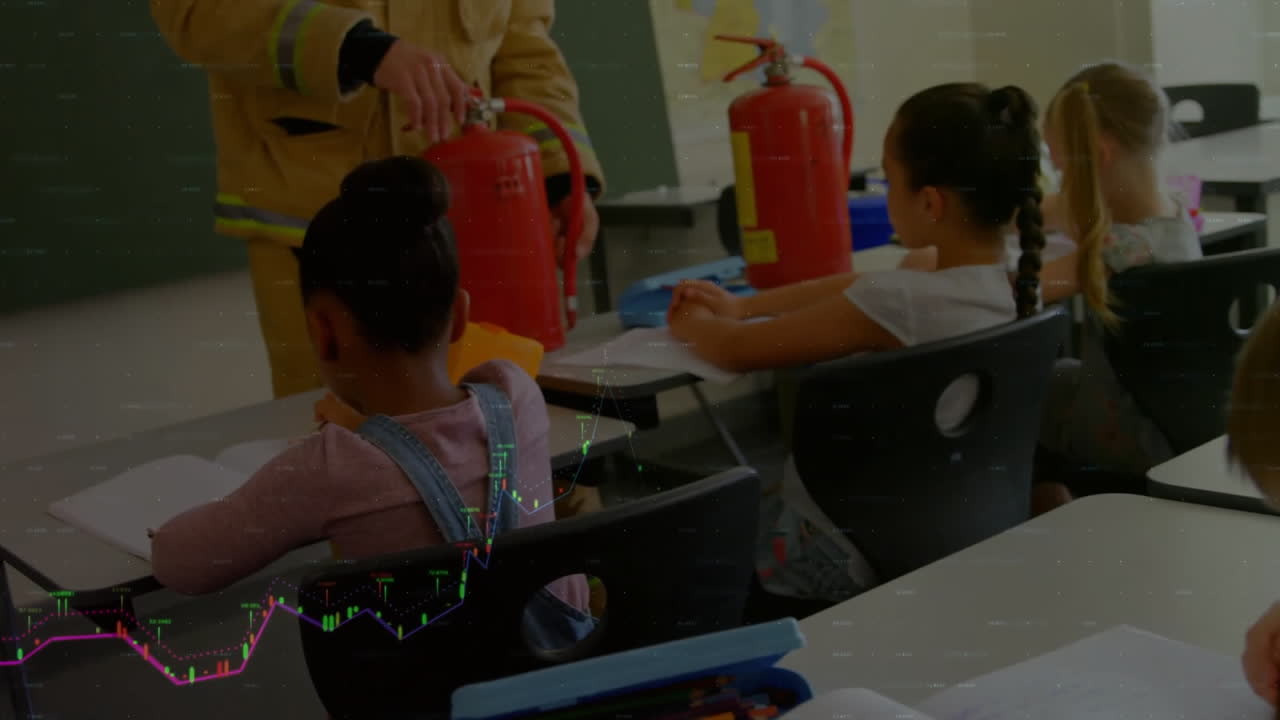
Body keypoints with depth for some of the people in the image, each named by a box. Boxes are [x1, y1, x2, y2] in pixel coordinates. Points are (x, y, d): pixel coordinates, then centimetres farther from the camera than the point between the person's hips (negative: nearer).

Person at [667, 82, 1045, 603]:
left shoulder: (897, 306, -30)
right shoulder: (1010, 291, -6)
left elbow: (735, 351, -18)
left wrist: (693, 324, 4)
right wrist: (742, 305, 15)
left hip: (850, 555, -8)